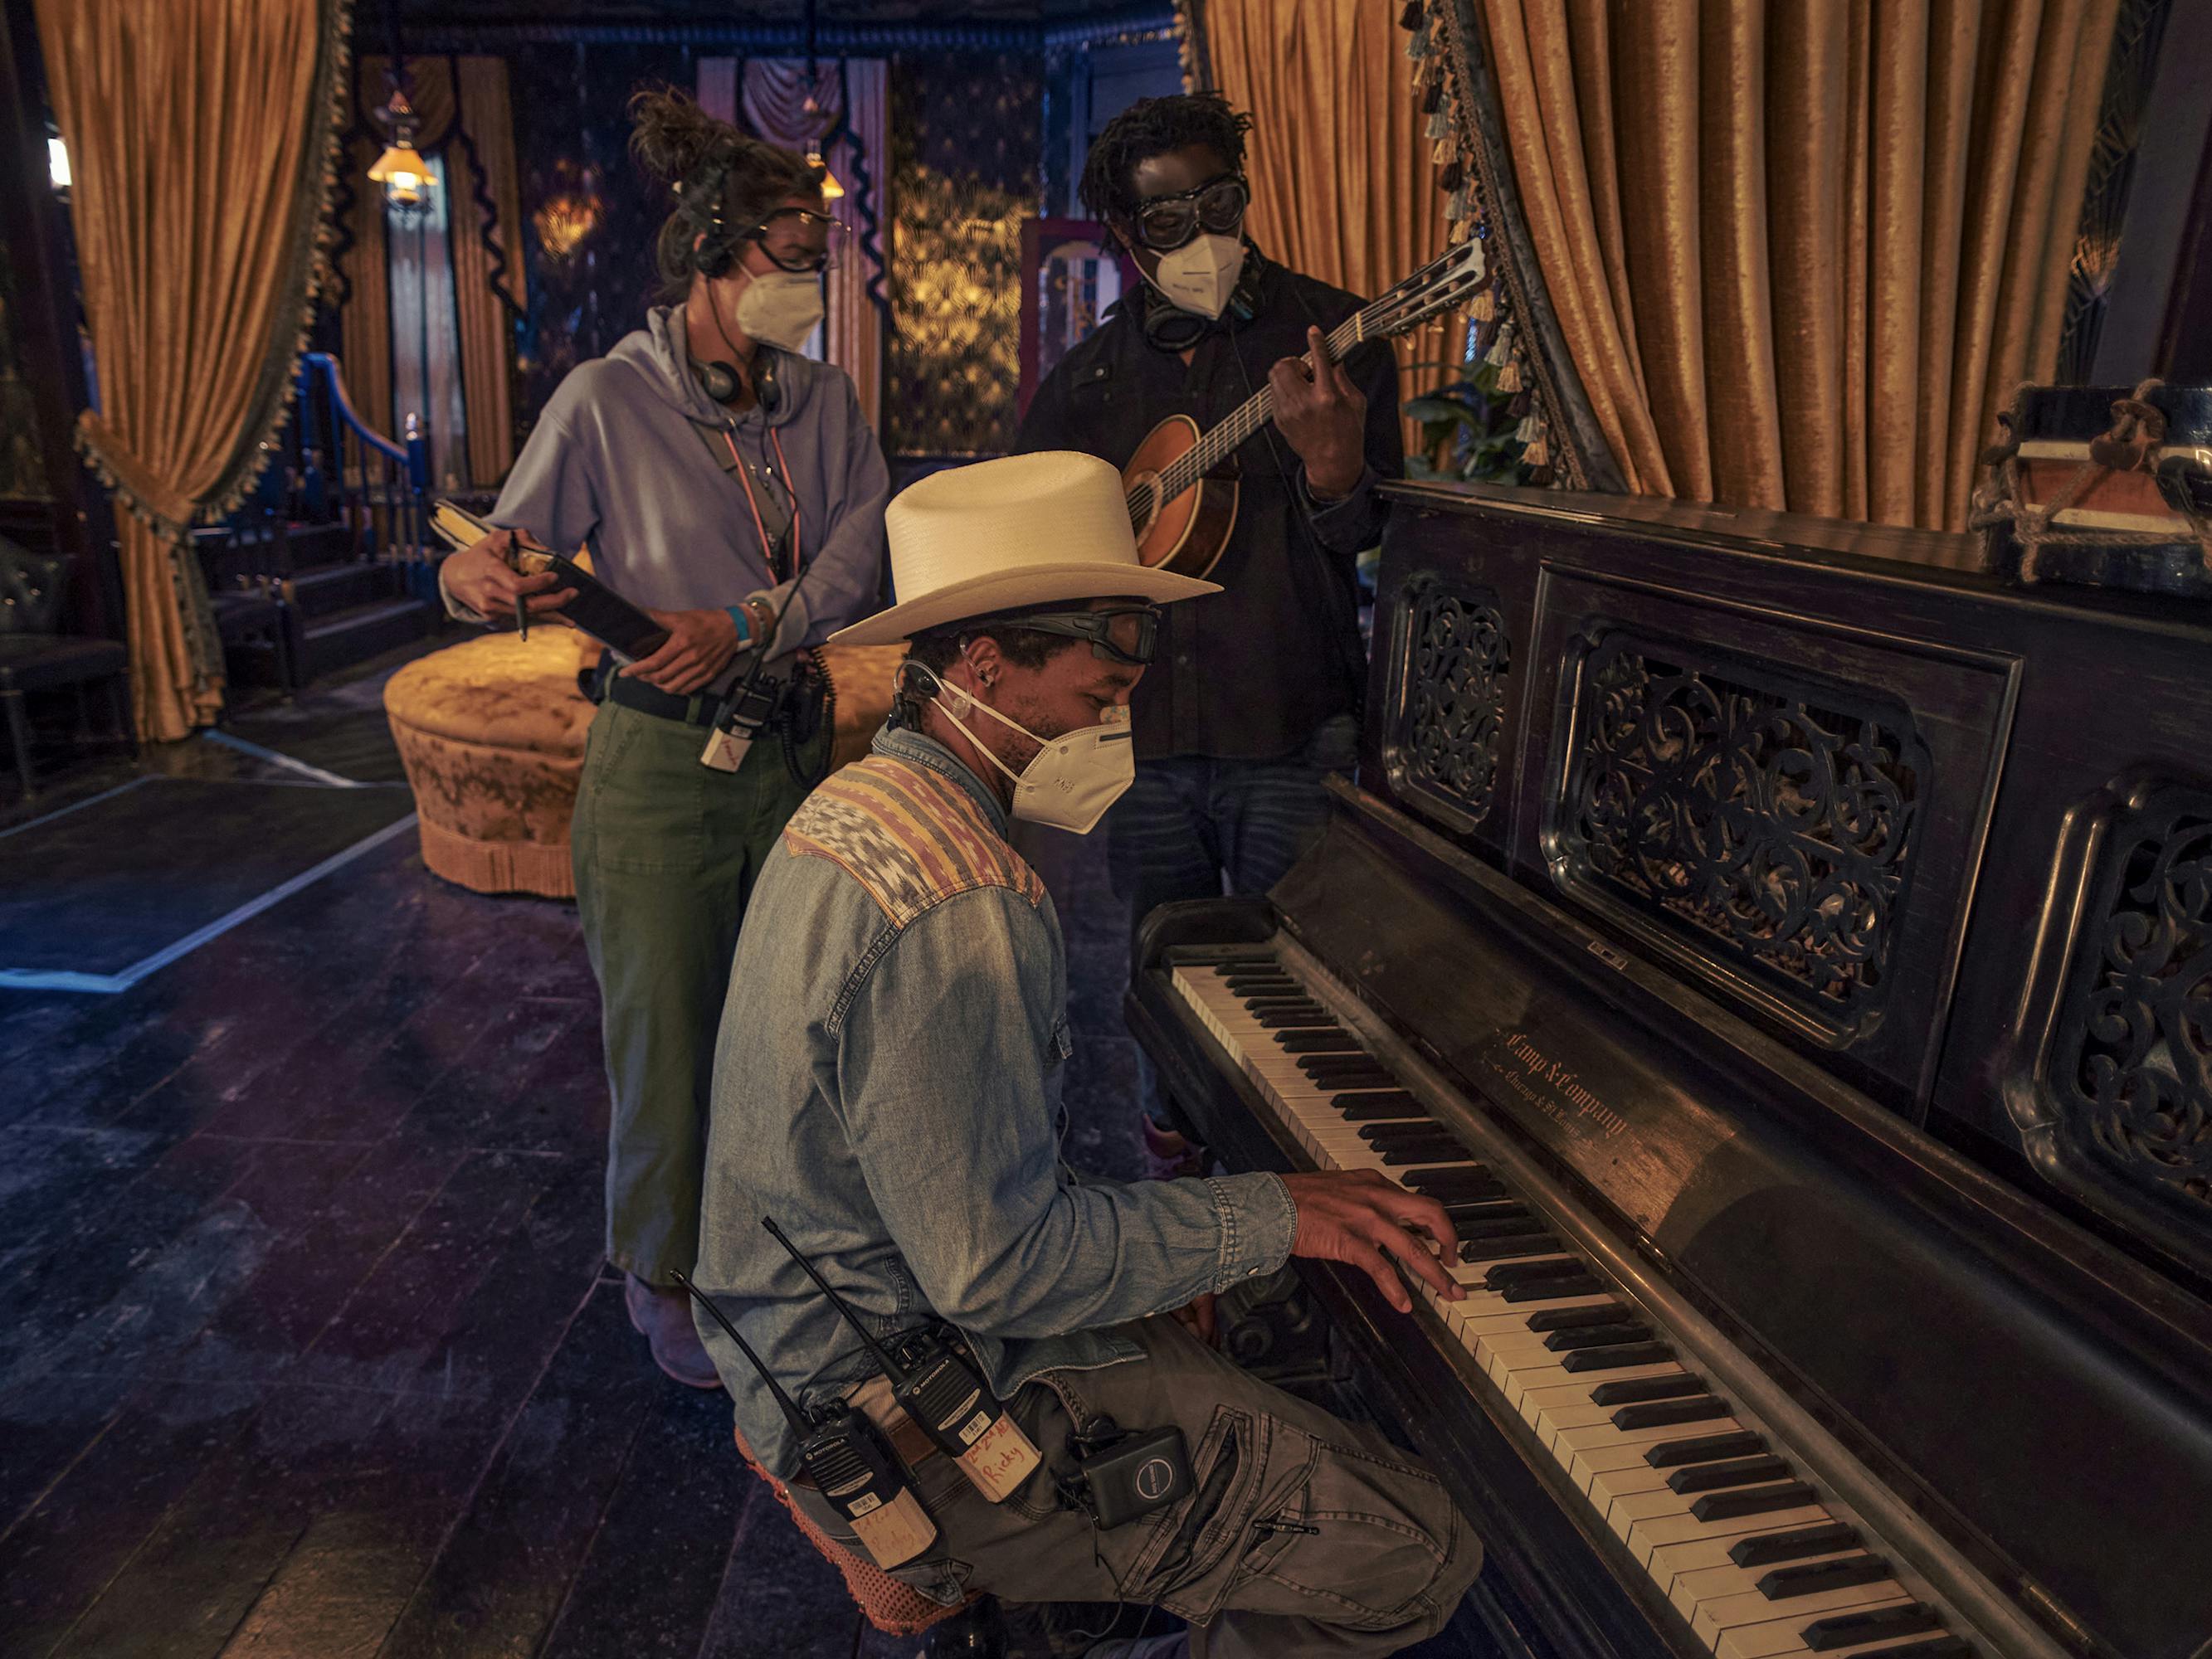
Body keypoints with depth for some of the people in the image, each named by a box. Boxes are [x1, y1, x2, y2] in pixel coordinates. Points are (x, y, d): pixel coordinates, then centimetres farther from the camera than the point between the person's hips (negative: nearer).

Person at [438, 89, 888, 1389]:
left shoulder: (824, 401, 5)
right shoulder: (608, 401, -7)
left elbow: (862, 557, -7)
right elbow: (508, 564, -5)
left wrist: (745, 627, -22)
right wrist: (484, 578, -28)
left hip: (793, 745, 4)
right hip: (660, 761, -4)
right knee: (669, 1031, 6)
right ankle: (667, 1276, 29)